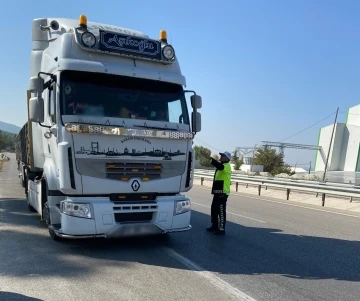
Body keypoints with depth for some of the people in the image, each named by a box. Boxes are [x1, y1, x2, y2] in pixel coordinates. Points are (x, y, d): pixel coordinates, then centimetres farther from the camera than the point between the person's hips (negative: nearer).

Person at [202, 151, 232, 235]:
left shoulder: (227, 166, -11)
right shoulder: (221, 165, 21)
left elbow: (220, 166, -33)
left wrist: (210, 158, -40)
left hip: (223, 193, -10)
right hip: (218, 192, 10)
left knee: (221, 211, -6)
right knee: (214, 209, 15)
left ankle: (221, 229, 0)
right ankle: (214, 226, 26)